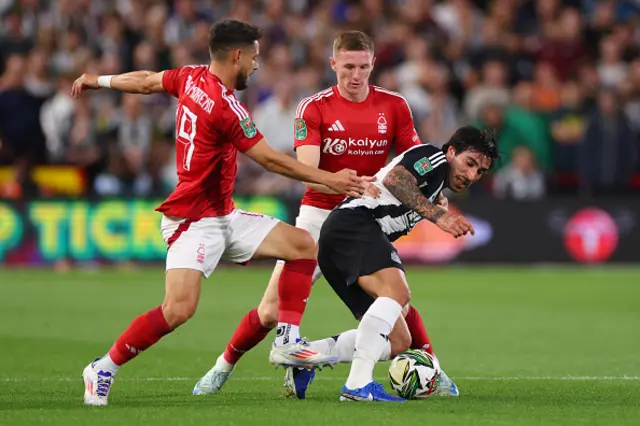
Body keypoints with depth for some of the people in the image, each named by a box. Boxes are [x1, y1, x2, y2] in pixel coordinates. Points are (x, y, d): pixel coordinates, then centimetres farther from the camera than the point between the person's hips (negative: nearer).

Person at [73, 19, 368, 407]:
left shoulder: (192, 78, 5)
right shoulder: (226, 107, -21)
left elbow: (146, 81, 21)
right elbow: (271, 160, -18)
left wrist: (99, 80, 39)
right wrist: (329, 180, -11)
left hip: (224, 216, 10)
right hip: (195, 221, -10)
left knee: (302, 244, 1)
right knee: (179, 309, -22)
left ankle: (288, 343, 0)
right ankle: (104, 368, -5)